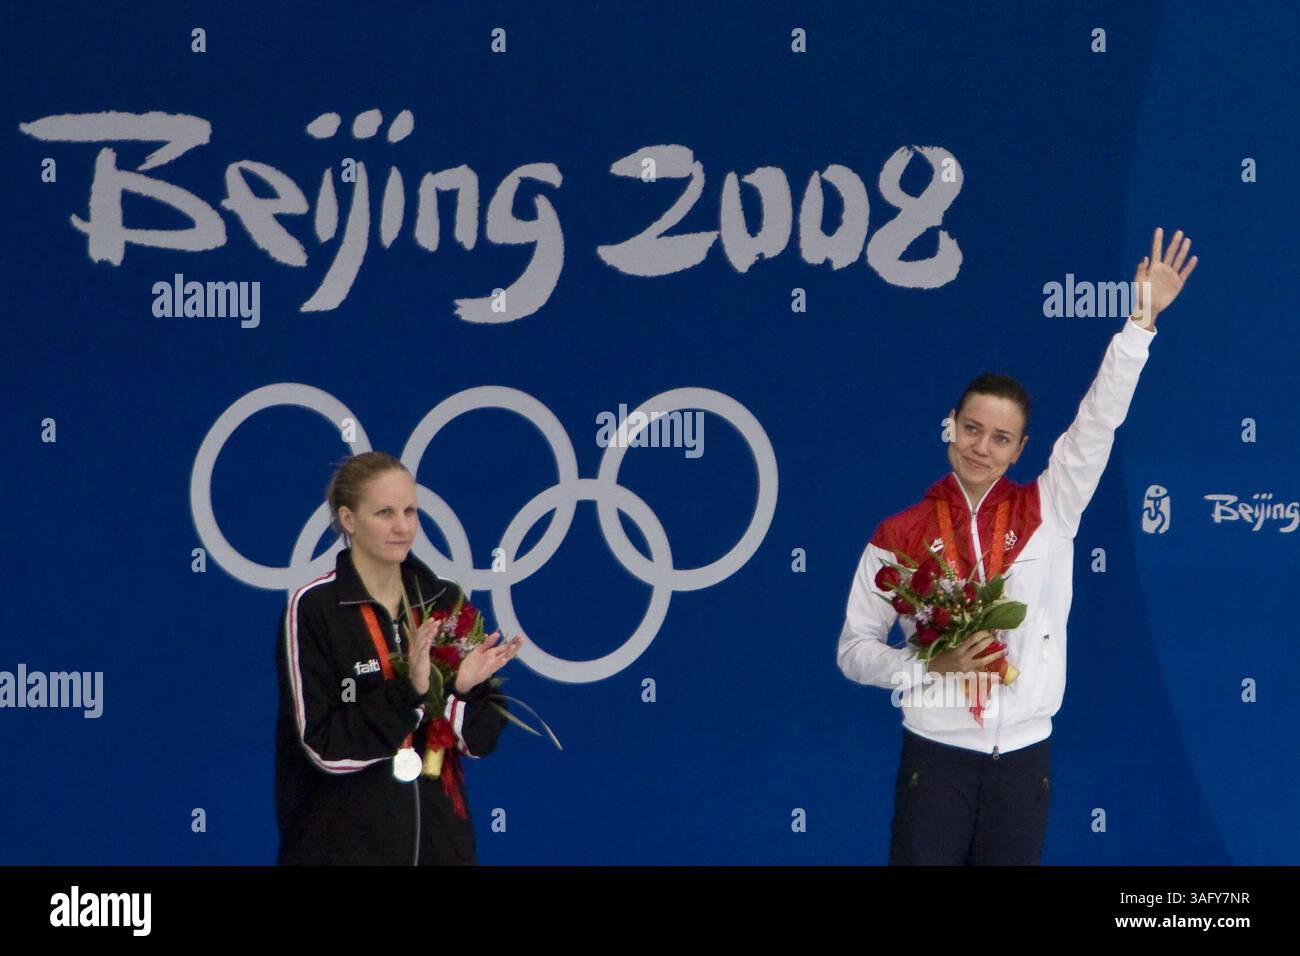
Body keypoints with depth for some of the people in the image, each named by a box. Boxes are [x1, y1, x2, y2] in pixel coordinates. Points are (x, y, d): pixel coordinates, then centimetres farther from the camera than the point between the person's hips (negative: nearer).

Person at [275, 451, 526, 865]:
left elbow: (476, 741, 2)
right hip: (347, 841, -4)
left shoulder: (444, 600, 3)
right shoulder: (313, 608, -10)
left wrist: (467, 689, -16)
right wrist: (407, 691, -24)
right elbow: (324, 748, -15)